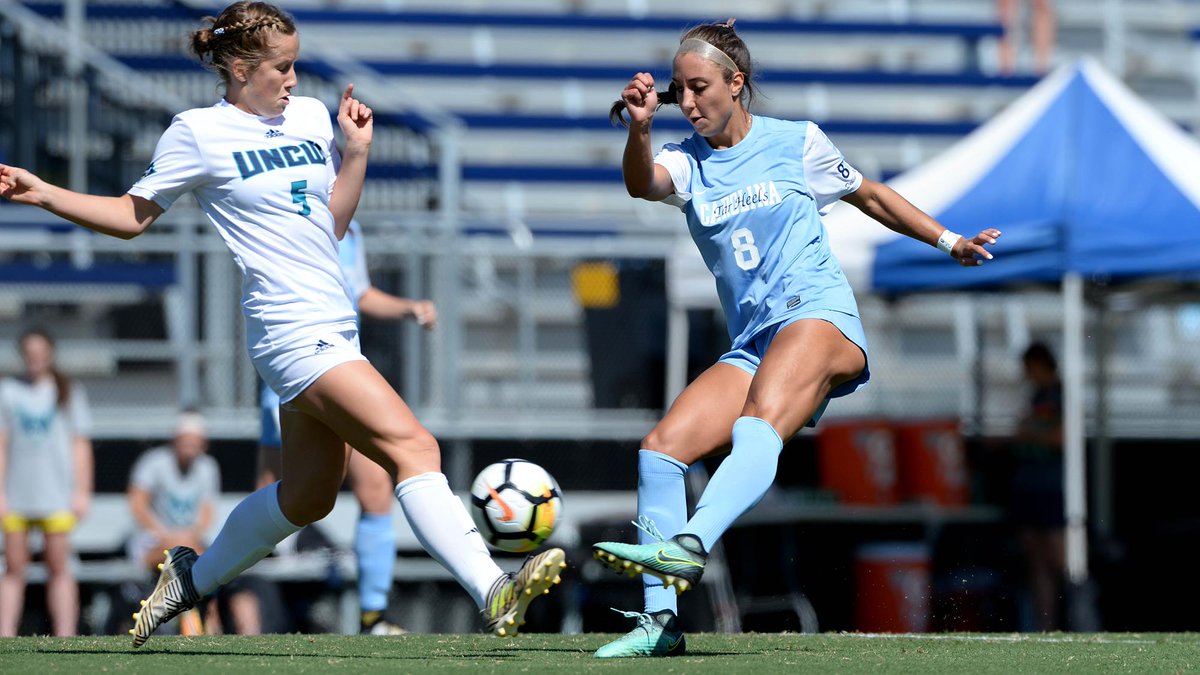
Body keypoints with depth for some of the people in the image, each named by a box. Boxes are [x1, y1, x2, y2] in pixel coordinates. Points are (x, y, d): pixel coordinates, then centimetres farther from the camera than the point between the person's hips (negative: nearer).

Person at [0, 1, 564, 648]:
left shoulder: (311, 116, 15)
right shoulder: (199, 132, -2)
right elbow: (132, 215, 7)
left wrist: (357, 150, 10)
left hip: (332, 325, 8)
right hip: (293, 330, -8)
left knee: (307, 496, 16)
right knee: (413, 446, -20)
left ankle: (192, 576, 34)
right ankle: (493, 593, -27)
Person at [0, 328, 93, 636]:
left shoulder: (69, 392, 9)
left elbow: (80, 445, 8)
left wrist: (82, 492, 1)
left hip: (56, 494, -1)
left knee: (59, 569, -4)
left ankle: (65, 638, -5)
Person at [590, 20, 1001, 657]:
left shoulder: (796, 142, 6)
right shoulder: (686, 161, 10)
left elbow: (870, 195, 22)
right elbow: (642, 184, -14)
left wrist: (948, 241, 18)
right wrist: (639, 127, -35)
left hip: (818, 314, -5)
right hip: (751, 345, 5)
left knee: (758, 424, -34)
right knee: (660, 447, -13)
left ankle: (689, 548, -57)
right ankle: (660, 619, -10)